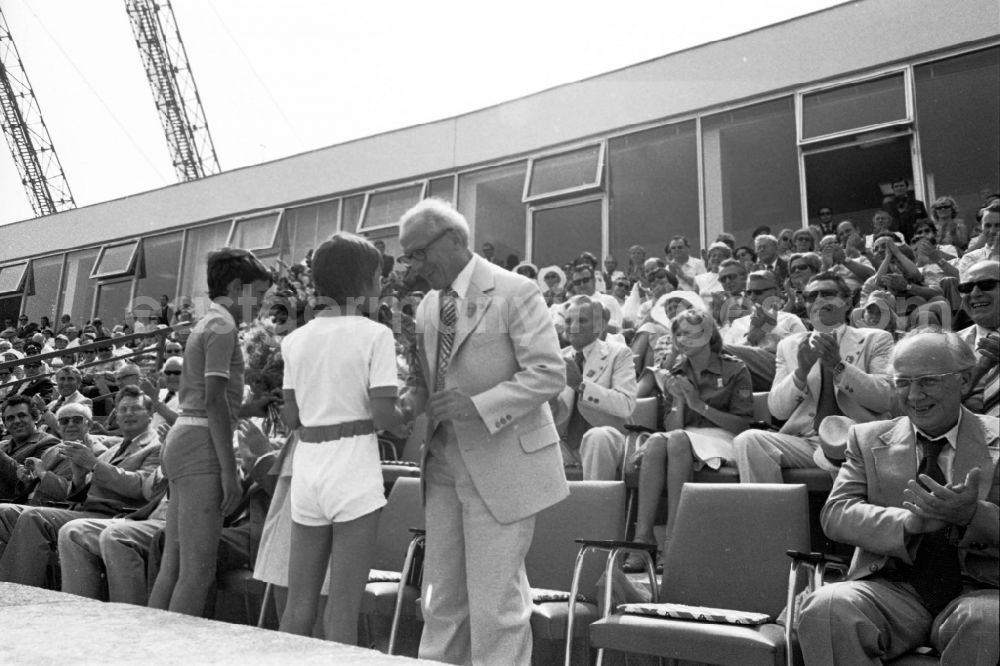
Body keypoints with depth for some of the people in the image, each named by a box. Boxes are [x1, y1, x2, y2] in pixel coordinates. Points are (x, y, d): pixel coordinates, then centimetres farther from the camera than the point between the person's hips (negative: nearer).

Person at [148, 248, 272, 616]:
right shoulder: (223, 326, -8)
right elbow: (214, 399, -17)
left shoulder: (206, 323, 22)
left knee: (173, 565, 12)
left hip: (182, 438, 10)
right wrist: (229, 468, -18)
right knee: (198, 570, -8)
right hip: (202, 445, -10)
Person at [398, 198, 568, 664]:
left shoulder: (514, 292, -9)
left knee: (495, 604, 0)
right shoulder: (428, 306, 12)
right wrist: (413, 395, -2)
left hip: (503, 466, -6)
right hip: (444, 465, 6)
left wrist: (477, 405, -23)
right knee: (441, 600, 13)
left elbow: (550, 374, -14)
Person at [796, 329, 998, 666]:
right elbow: (835, 514, -2)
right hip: (892, 590, 0)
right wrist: (910, 521, -20)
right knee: (825, 607, -31)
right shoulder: (868, 438, 11)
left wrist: (972, 514, -23)